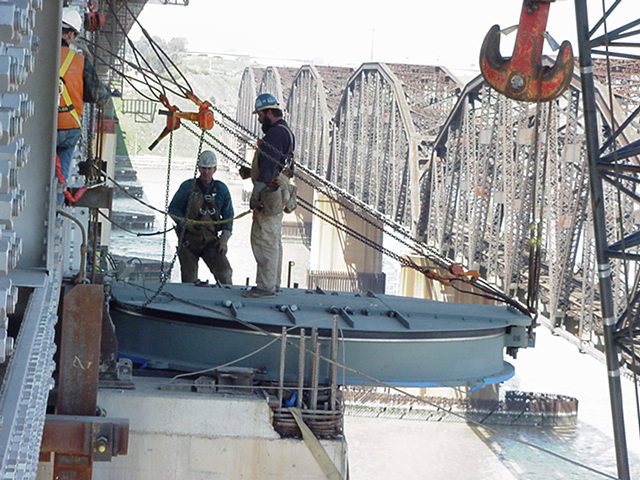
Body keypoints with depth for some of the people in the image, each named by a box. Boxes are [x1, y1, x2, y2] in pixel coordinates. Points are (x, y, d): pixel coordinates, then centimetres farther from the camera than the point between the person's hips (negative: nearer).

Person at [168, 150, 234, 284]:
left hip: (210, 240, 1)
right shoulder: (188, 186, 0)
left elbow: (228, 217, 10)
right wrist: (186, 223, -14)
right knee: (189, 280, 1)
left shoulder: (221, 189, 6)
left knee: (225, 272, -16)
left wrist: (224, 239, -1)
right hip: (188, 240, -1)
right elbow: (173, 209, 3)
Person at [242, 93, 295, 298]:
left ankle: (266, 286, -8)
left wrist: (256, 195, -20)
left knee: (264, 240, -8)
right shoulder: (286, 132, 17)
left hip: (269, 194, -11)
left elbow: (268, 168, -21)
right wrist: (250, 172, 17)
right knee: (273, 240, 15)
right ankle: (274, 283, 21)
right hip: (278, 193, 11)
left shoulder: (275, 133, -16)